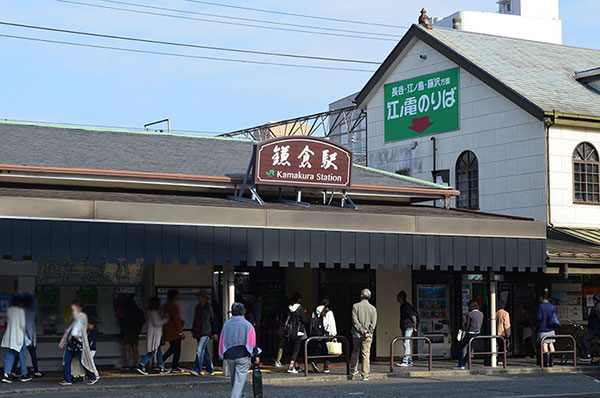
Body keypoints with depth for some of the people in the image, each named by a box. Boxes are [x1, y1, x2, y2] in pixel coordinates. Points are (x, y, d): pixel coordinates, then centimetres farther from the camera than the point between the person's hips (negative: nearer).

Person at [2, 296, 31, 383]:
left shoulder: (8, 310, 5)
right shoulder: (21, 310, -9)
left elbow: (7, 321, 12)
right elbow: (22, 324, -11)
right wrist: (23, 332, 4)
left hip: (8, 336, 4)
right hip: (18, 335, -4)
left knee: (8, 356, 3)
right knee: (21, 355, 8)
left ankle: (6, 374, -9)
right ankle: (24, 375, 17)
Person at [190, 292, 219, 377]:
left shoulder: (208, 308, -4)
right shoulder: (197, 308, 14)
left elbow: (213, 320, -1)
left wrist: (214, 333, -3)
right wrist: (193, 331, 18)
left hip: (205, 332, -7)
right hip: (198, 333, 7)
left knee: (200, 350, -16)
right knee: (205, 351, 12)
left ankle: (197, 370, -20)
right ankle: (211, 370, 21)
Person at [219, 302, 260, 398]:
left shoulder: (226, 325, 9)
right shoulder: (247, 325, -2)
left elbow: (222, 342, 11)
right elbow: (252, 342, -3)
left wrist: (222, 356, 19)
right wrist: (256, 355, 7)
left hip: (229, 356, 4)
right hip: (243, 356, -4)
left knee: (234, 381, 18)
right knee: (240, 381, -7)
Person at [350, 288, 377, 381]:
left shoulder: (355, 306, -2)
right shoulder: (373, 308, 1)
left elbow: (355, 321, -9)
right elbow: (373, 323, -6)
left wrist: (363, 331, -9)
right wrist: (368, 333, -9)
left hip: (356, 334, 0)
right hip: (368, 336, 0)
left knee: (355, 352, 20)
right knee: (366, 355, 0)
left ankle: (353, 370, 29)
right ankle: (365, 375, -5)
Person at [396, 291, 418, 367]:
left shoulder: (407, 306, -12)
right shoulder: (402, 306, 18)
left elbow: (413, 316, -15)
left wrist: (414, 326, -13)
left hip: (408, 327, -10)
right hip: (404, 328, 10)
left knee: (407, 343, -14)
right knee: (406, 344, 10)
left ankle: (405, 361, -19)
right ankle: (410, 361, 13)